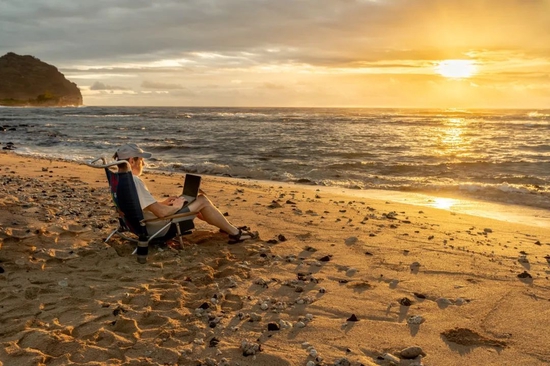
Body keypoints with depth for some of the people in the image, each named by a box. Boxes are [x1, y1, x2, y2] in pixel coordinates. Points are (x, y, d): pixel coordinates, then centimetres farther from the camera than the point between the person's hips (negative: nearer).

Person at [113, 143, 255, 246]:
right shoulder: (135, 182, -27)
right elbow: (161, 212, -29)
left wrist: (163, 202, 8)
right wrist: (176, 206, -10)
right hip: (161, 229, -10)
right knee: (202, 200, -3)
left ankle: (227, 227, 29)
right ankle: (235, 233, 10)